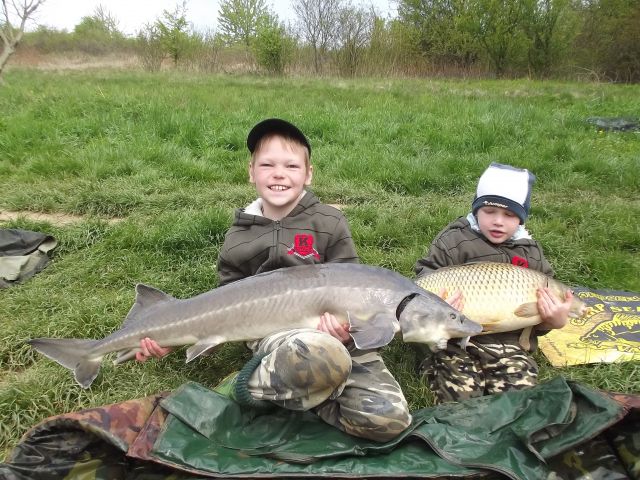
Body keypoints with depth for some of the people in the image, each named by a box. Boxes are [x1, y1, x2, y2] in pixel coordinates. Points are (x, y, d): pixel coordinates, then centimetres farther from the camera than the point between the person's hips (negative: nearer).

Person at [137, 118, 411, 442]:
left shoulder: (330, 223, 4)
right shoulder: (239, 237, 10)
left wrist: (346, 320, -18)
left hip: (339, 330, 1)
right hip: (274, 333, -1)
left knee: (389, 420, -21)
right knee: (322, 354, -39)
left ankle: (299, 390, -1)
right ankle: (258, 382, -7)